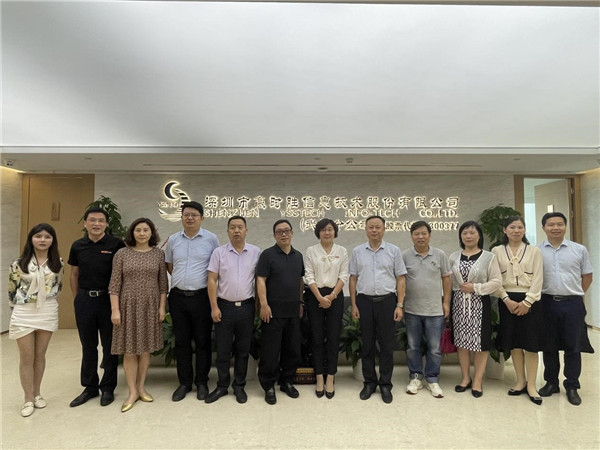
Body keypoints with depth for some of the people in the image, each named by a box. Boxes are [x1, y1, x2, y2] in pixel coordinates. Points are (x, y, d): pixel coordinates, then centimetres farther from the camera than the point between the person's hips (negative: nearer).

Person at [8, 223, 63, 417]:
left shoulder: (58, 262, 0)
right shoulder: (19, 263, -7)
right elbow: (12, 290, 2)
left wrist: (48, 302, 12)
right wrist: (17, 308, 8)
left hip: (48, 313, 2)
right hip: (24, 314, -2)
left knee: (40, 355, 13)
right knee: (26, 357, 5)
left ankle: (37, 394, 27)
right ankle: (28, 399, 18)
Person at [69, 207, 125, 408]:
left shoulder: (116, 244, -8)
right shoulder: (78, 246, 4)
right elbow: (74, 275, 13)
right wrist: (78, 298, 10)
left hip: (108, 299, -3)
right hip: (84, 300, 3)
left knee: (109, 345, 8)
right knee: (88, 345, 14)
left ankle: (108, 387, 23)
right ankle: (89, 386, 28)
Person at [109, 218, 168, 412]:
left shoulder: (158, 254, 2)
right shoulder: (122, 254, -2)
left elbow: (163, 283, 4)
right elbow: (114, 284, -3)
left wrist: (162, 307, -1)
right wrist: (115, 309, -9)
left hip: (150, 305, 1)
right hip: (128, 305, -1)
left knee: (145, 348, 10)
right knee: (130, 350, 4)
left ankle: (141, 387, 25)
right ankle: (132, 392, 16)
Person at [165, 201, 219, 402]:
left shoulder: (211, 239, -4)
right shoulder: (173, 240, 6)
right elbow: (169, 265, 17)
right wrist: (183, 280, 6)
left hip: (201, 297, -3)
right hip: (178, 297, 3)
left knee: (203, 341, 6)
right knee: (181, 341, 11)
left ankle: (202, 382, 21)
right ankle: (184, 382, 25)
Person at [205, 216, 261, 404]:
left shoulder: (256, 252, 0)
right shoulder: (219, 252, -1)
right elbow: (212, 280, -2)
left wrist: (259, 303, 3)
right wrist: (214, 307, -6)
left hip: (247, 307, 1)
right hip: (224, 306, 0)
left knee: (243, 350, 11)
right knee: (223, 350, 9)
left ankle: (239, 386, 26)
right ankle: (222, 386, 26)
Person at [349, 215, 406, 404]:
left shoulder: (394, 251, 1)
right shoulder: (357, 251, 5)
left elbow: (400, 280, 1)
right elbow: (353, 279, 7)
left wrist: (400, 305, -4)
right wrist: (353, 305, 2)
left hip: (387, 301, -1)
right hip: (364, 301, 1)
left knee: (387, 345, 6)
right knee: (367, 344, 10)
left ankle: (385, 385, 21)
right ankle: (369, 382, 25)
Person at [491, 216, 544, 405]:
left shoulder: (534, 251, 4)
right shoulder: (497, 251, 4)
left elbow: (537, 279, -2)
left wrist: (526, 302, -10)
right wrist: (507, 300, -9)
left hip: (529, 301, -1)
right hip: (507, 301, 1)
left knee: (530, 343, 0)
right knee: (514, 342, 7)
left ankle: (531, 385, 11)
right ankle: (520, 381, 21)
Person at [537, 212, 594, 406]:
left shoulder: (579, 250, 1)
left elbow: (587, 276, 8)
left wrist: (574, 294, 5)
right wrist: (539, 295, 1)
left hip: (573, 304, 0)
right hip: (547, 303, 0)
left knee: (573, 347, 7)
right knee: (549, 346, 11)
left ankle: (572, 387, 22)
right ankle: (551, 383, 26)